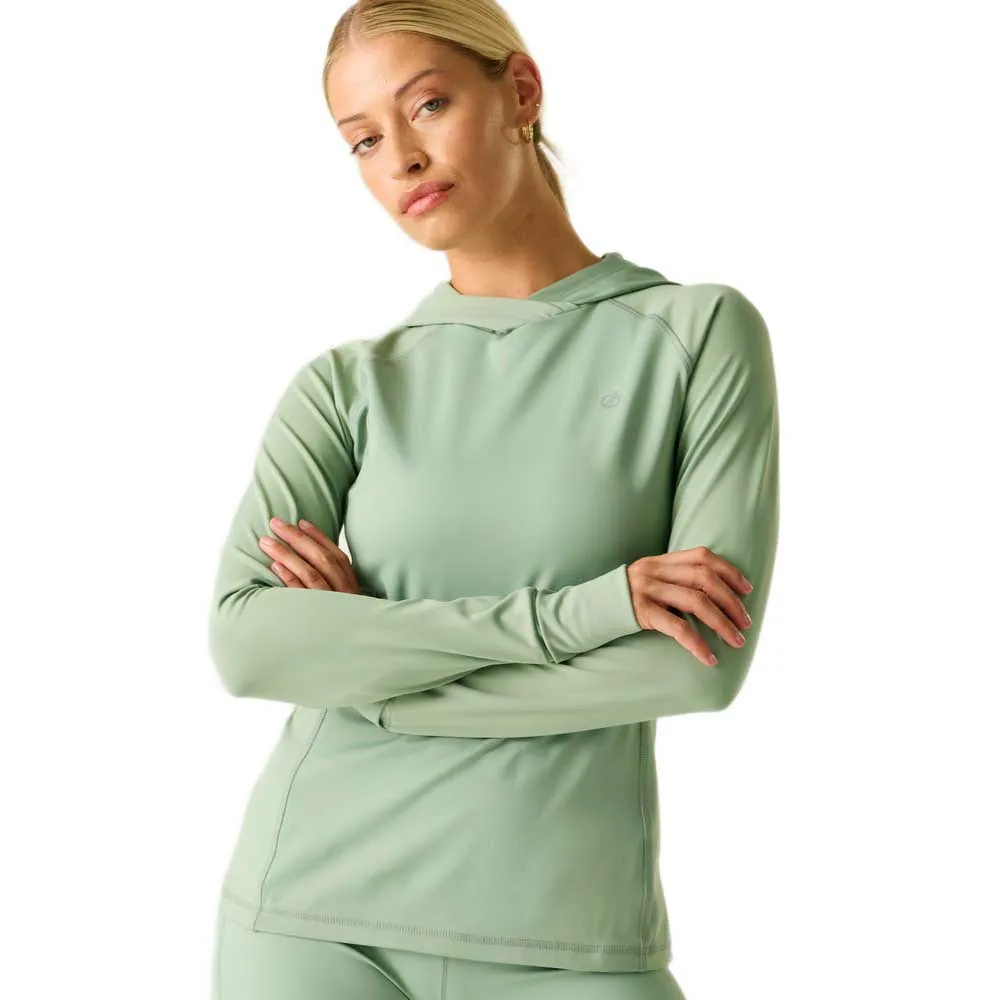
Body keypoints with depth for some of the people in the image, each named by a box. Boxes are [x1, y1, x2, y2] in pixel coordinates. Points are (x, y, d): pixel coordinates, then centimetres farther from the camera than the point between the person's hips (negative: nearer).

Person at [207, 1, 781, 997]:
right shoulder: (346, 384, 4)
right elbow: (244, 640, -10)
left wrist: (361, 667, -8)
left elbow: (705, 658, -11)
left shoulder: (699, 332, -1)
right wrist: (568, 614, -18)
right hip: (314, 913, 2)